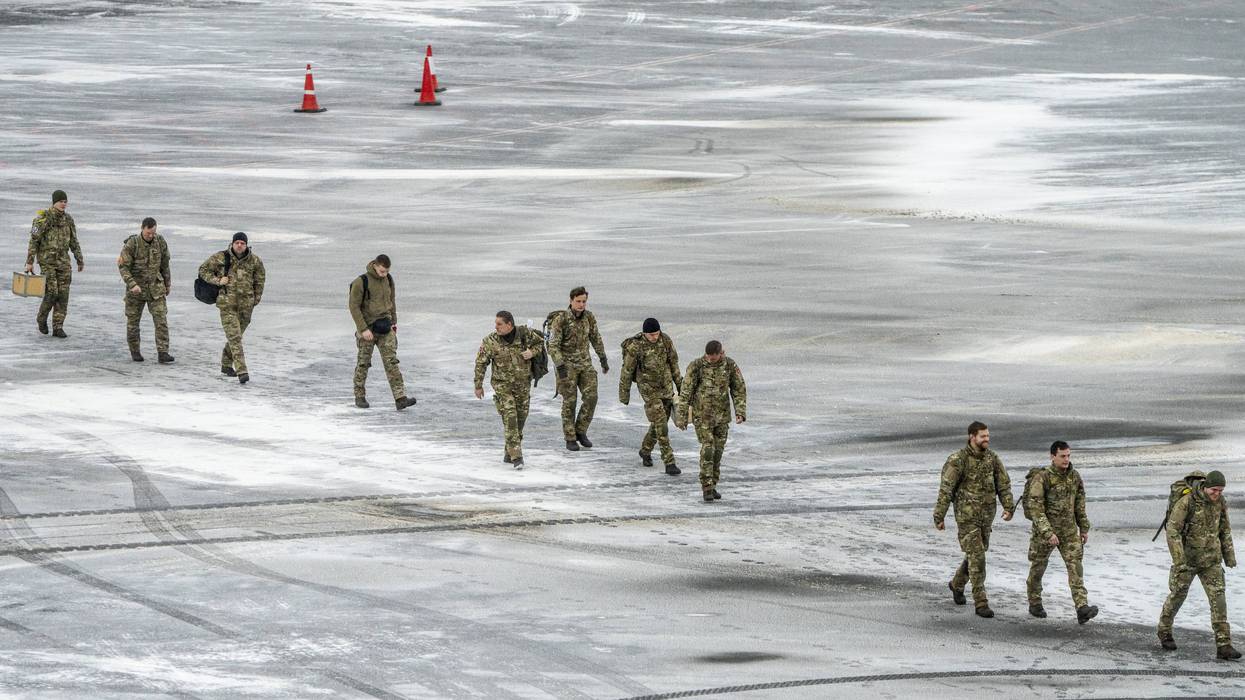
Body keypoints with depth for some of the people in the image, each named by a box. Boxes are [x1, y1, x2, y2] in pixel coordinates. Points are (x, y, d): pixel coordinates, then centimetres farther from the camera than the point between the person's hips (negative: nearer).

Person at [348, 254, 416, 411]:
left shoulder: (388, 279, 3)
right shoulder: (361, 282, -15)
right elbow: (354, 307, -14)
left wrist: (394, 322, 13)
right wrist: (363, 329, -18)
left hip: (385, 327, 4)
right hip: (367, 327, -4)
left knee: (392, 362, -5)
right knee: (363, 363, 7)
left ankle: (400, 398, -13)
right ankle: (360, 396, 23)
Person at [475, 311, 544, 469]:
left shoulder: (525, 334, -8)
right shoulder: (490, 341, -13)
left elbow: (540, 344, 10)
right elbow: (480, 363, -4)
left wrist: (532, 352, -12)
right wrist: (478, 385, -1)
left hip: (523, 384, 3)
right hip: (502, 385, -3)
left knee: (520, 418, 10)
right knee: (510, 418, -15)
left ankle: (509, 454, 27)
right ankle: (516, 457, -17)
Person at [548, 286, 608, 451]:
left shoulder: (589, 317, -2)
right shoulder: (560, 320, -19)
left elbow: (595, 338, 13)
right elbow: (553, 346, -19)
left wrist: (603, 359, 16)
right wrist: (560, 367, -28)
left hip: (585, 363, 5)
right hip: (566, 364, -5)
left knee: (591, 397, -7)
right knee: (569, 402, -2)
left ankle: (580, 432, 10)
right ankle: (570, 439, 10)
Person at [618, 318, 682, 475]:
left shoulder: (666, 340, -8)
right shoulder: (635, 346, -21)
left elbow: (673, 363, 5)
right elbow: (627, 371, -10)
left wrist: (680, 385, 11)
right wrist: (623, 395, -3)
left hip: (666, 386, 5)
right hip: (648, 389, -5)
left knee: (660, 422, 14)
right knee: (660, 424, -12)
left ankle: (645, 451, 39)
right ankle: (669, 463, -9)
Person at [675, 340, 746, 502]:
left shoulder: (730, 365, -7)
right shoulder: (696, 366, -15)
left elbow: (739, 389, -2)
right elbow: (686, 391, -11)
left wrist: (740, 412, -14)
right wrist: (681, 416, -12)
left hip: (722, 415, 3)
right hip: (702, 414, -3)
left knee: (717, 450, 8)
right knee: (707, 449, -12)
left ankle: (712, 486, 20)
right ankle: (707, 488, -8)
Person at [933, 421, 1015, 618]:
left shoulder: (992, 458, 2)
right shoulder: (958, 460, -14)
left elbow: (1003, 483, 4)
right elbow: (946, 489, -12)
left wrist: (1008, 506, -9)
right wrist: (939, 517, -12)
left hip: (987, 515, 6)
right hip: (966, 515, -6)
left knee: (977, 553, 18)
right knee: (976, 557, -10)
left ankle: (957, 584, 44)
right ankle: (980, 603, -8)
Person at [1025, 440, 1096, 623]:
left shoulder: (1074, 476, 2)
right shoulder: (1042, 478, -16)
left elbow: (1079, 504, 14)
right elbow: (1035, 508, -20)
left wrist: (1084, 528, 14)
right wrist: (1047, 533, -26)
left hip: (1069, 531, 4)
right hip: (1044, 529, -4)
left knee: (1075, 566, -9)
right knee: (1038, 567, 10)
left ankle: (1082, 608, -19)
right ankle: (1035, 604, 31)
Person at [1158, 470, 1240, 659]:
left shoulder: (1220, 502, -1)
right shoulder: (1187, 502, -19)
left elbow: (1224, 529, 12)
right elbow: (1172, 530, -20)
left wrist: (1229, 556, 14)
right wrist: (1178, 559, -26)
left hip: (1210, 559, 4)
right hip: (1187, 557, -4)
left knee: (1218, 598, -7)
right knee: (1178, 594, 10)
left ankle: (1223, 645, -9)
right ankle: (1164, 631, 35)